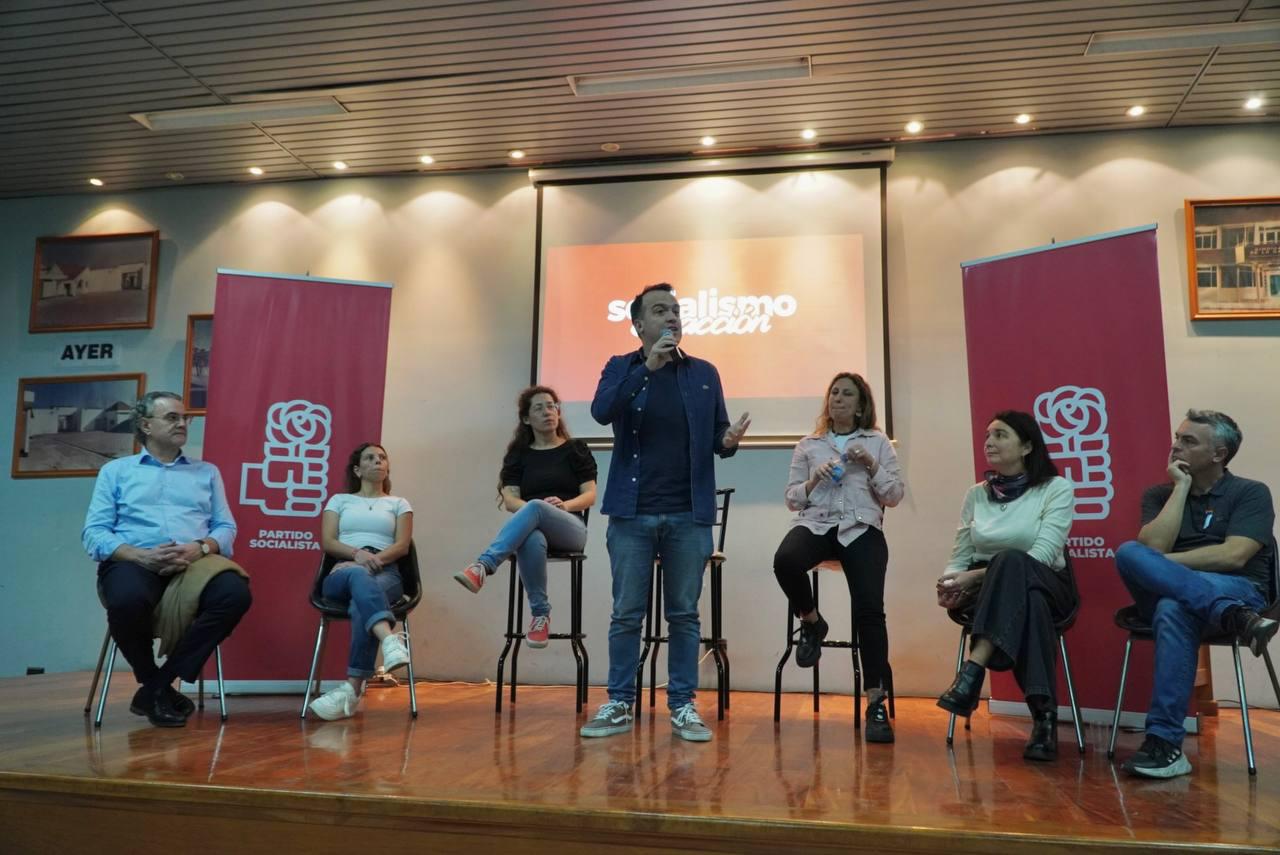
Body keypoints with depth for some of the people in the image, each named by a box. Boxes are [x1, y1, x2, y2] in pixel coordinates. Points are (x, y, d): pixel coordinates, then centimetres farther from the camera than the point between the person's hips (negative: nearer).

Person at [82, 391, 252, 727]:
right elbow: (94, 533, 6)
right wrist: (141, 555, -14)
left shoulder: (207, 472, 22)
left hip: (194, 562, 2)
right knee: (128, 599, -38)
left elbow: (226, 529, 13)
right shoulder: (116, 471, 18)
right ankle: (151, 681, -8)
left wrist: (200, 548, -11)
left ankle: (159, 684, -16)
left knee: (236, 593, -32)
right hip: (135, 561, -1)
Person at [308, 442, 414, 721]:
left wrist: (375, 558, -14)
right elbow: (327, 542, 9)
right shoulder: (339, 500, 24)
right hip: (343, 573, 0)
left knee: (360, 607, -38)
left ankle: (352, 688, -47)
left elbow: (402, 546, 7)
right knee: (358, 574, -41)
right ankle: (389, 639, -67)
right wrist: (357, 554, -12)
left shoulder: (399, 504, 23)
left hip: (385, 574, 0)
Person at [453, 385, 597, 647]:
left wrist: (564, 504, -18)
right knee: (532, 540, -40)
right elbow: (510, 500, 4)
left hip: (570, 529, -1)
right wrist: (532, 512, -18)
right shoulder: (518, 454, 16)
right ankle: (540, 613, -28)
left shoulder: (576, 450, 13)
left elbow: (590, 495, 4)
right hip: (534, 528, 1)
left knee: (535, 507, -37)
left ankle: (483, 566, -50)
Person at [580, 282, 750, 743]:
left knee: (684, 615, 6)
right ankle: (619, 705, 16)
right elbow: (601, 412, -14)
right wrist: (647, 367, -19)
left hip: (688, 515, 1)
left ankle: (683, 707, 15)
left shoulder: (704, 373, 9)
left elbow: (717, 437, 9)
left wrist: (729, 441, -14)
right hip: (632, 513, -1)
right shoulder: (620, 368, 5)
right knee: (626, 614, 5)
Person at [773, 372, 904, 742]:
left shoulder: (878, 442, 16)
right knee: (785, 560, -35)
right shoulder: (808, 445, 18)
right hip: (816, 523, 1)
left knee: (869, 609, -22)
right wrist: (814, 479, -5)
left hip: (861, 527, -1)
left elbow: (894, 496, 10)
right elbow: (792, 499, 14)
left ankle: (876, 702, -12)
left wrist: (870, 464, -4)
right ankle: (811, 622, -4)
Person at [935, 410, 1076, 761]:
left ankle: (972, 673, -51)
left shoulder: (1057, 488, -1)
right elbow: (959, 558, 10)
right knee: (1028, 605, -38)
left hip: (1044, 587, -2)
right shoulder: (976, 494, 12)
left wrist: (976, 575, -24)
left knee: (1010, 561, -40)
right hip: (986, 593, 3)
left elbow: (1042, 555, -15)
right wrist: (951, 583, -15)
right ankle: (1043, 716, -41)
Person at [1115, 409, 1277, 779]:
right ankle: (1235, 618, -45)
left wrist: (1161, 565, -10)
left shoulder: (1250, 493, 6)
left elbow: (1233, 556, -11)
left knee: (1173, 610, -39)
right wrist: (1181, 487, -2)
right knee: (1129, 552, -29)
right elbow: (1153, 547, -5)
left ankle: (1165, 743, -41)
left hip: (1238, 590, -3)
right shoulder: (1159, 495, 16)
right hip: (1164, 596, 3)